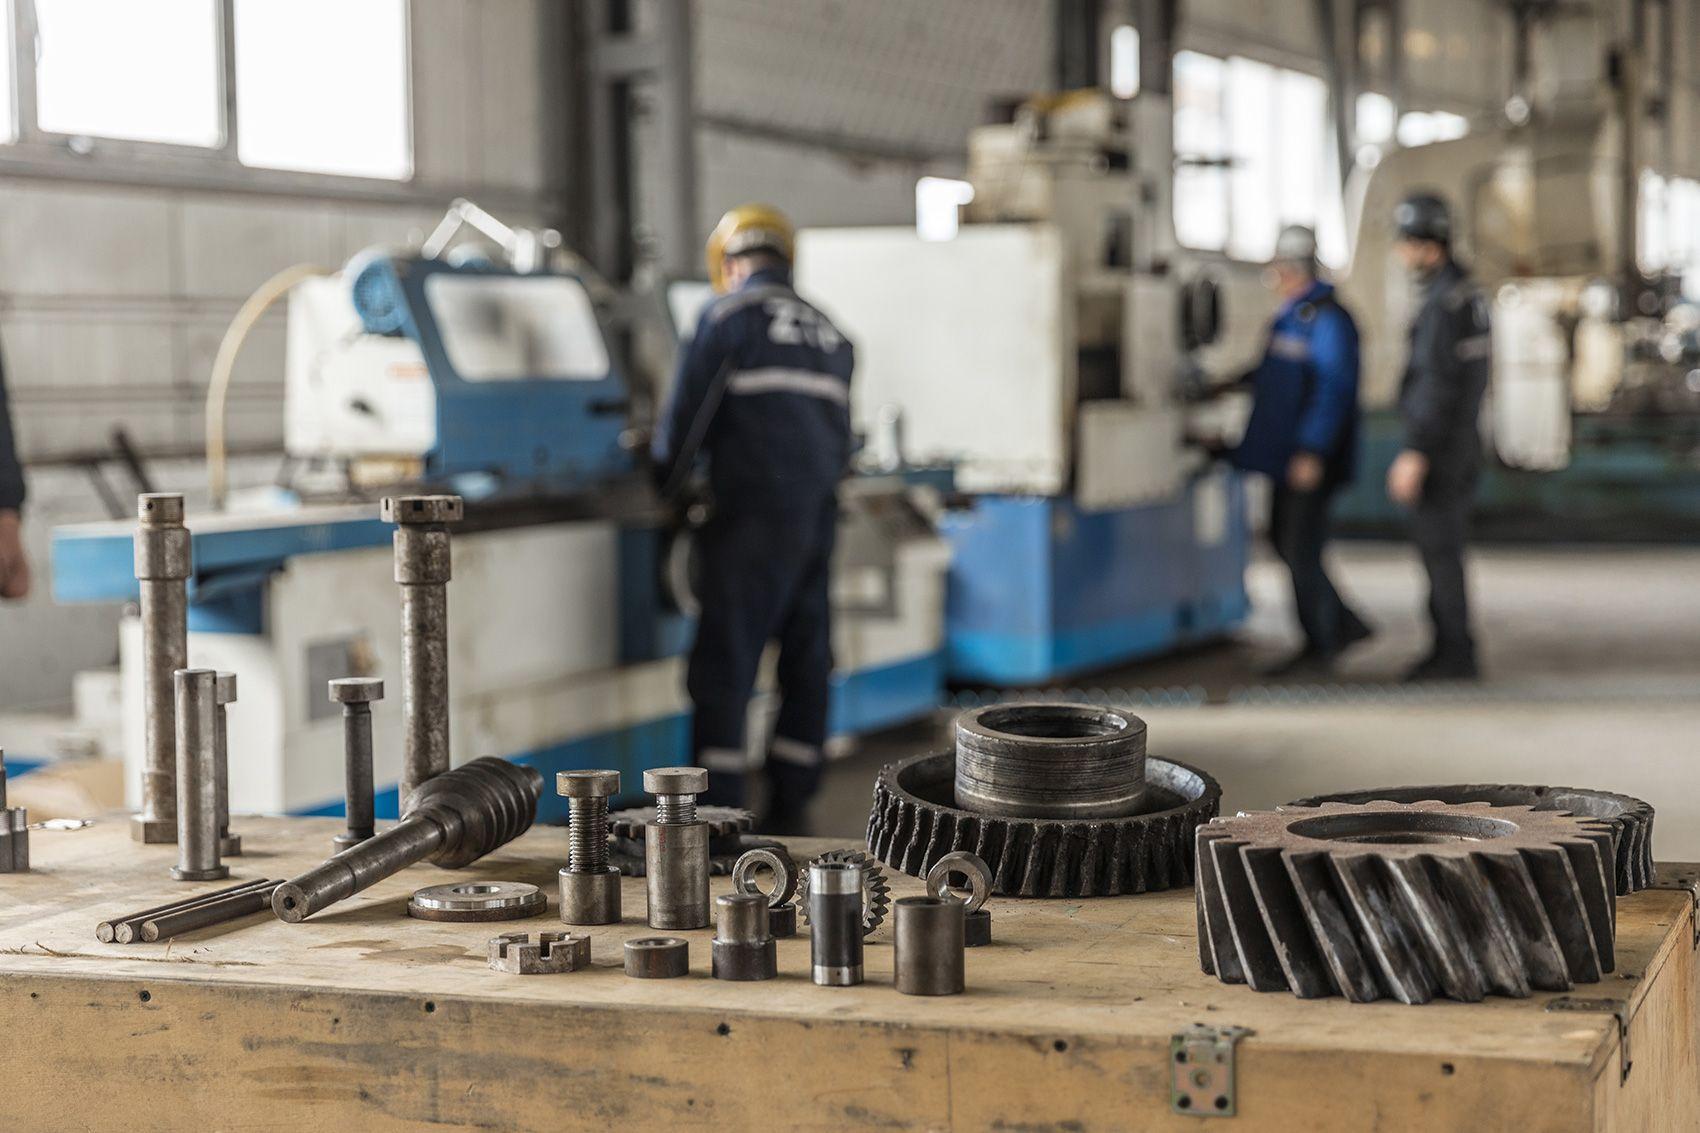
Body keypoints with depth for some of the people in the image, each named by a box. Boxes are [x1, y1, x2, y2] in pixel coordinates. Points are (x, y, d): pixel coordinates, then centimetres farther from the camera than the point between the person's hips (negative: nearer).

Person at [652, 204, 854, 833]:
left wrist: (667, 486, 12)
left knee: (725, 661, -4)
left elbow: (686, 415, -3)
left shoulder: (728, 315, -3)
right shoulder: (827, 330, 17)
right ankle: (788, 805, 13)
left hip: (755, 514, -6)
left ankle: (718, 806, -7)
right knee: (806, 662, 10)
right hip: (819, 513, 6)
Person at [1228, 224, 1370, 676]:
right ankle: (1345, 623, 23)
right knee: (1282, 538, 14)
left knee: (1301, 549, -4)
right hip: (1289, 454, 10)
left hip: (1311, 458, -10)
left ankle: (1319, 647, 7)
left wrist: (1312, 451, -25)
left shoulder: (1326, 319, -16)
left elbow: (1334, 388, -22)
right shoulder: (1290, 316, 14)